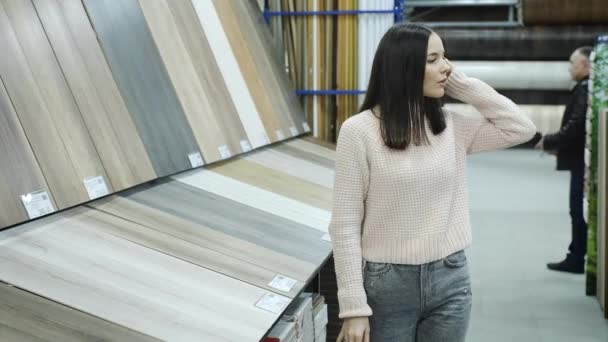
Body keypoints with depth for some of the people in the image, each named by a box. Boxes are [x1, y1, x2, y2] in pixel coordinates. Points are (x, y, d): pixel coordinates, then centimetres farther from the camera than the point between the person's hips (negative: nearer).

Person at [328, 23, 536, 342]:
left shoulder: (451, 126, 4)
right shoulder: (359, 131, -10)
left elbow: (521, 128, 4)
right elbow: (345, 225, -10)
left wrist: (462, 84, -1)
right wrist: (354, 307, -14)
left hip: (450, 280, 4)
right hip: (388, 283, -4)